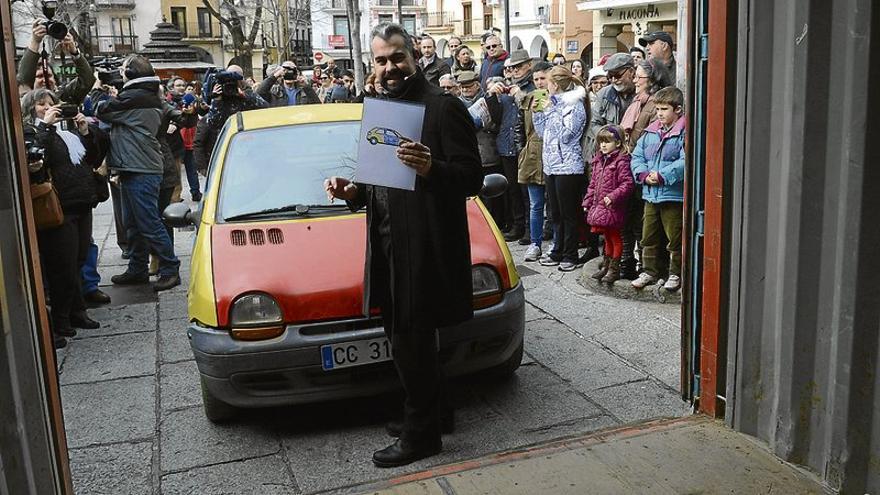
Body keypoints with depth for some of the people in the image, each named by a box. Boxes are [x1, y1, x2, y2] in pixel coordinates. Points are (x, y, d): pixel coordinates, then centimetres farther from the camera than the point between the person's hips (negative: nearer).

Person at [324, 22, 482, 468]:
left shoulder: (443, 108, -11)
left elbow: (472, 178, -16)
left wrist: (431, 168, -34)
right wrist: (353, 192, 4)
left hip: (424, 247, -8)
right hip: (388, 246, 9)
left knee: (412, 341, -1)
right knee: (405, 338, 17)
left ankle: (421, 435, 15)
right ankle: (424, 414, 34)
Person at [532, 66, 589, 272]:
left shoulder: (574, 104, -10)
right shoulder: (554, 103, 15)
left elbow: (565, 135, -18)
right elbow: (544, 132, 20)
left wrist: (552, 112, -15)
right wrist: (537, 113, 8)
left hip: (568, 167, -8)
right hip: (552, 166, 8)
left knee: (568, 214, 0)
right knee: (556, 214, 13)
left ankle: (570, 256, 8)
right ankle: (558, 252, 23)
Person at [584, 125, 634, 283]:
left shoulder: (621, 161, -13)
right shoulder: (598, 160, 12)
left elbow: (627, 183, -18)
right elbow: (593, 184, 17)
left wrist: (613, 196, -26)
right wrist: (588, 202, 14)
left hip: (613, 208, -7)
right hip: (599, 207, 7)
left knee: (615, 237, 5)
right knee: (607, 238, 18)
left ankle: (614, 269, 13)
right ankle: (605, 266, 28)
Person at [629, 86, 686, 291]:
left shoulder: (685, 133, -10)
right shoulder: (650, 132, 10)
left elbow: (685, 162, -20)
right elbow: (637, 156, 11)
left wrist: (662, 175, -22)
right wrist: (644, 174, -7)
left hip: (674, 195, -6)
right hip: (650, 194, 6)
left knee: (675, 238, 4)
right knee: (649, 236, 13)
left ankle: (676, 274, 18)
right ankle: (650, 272, 26)